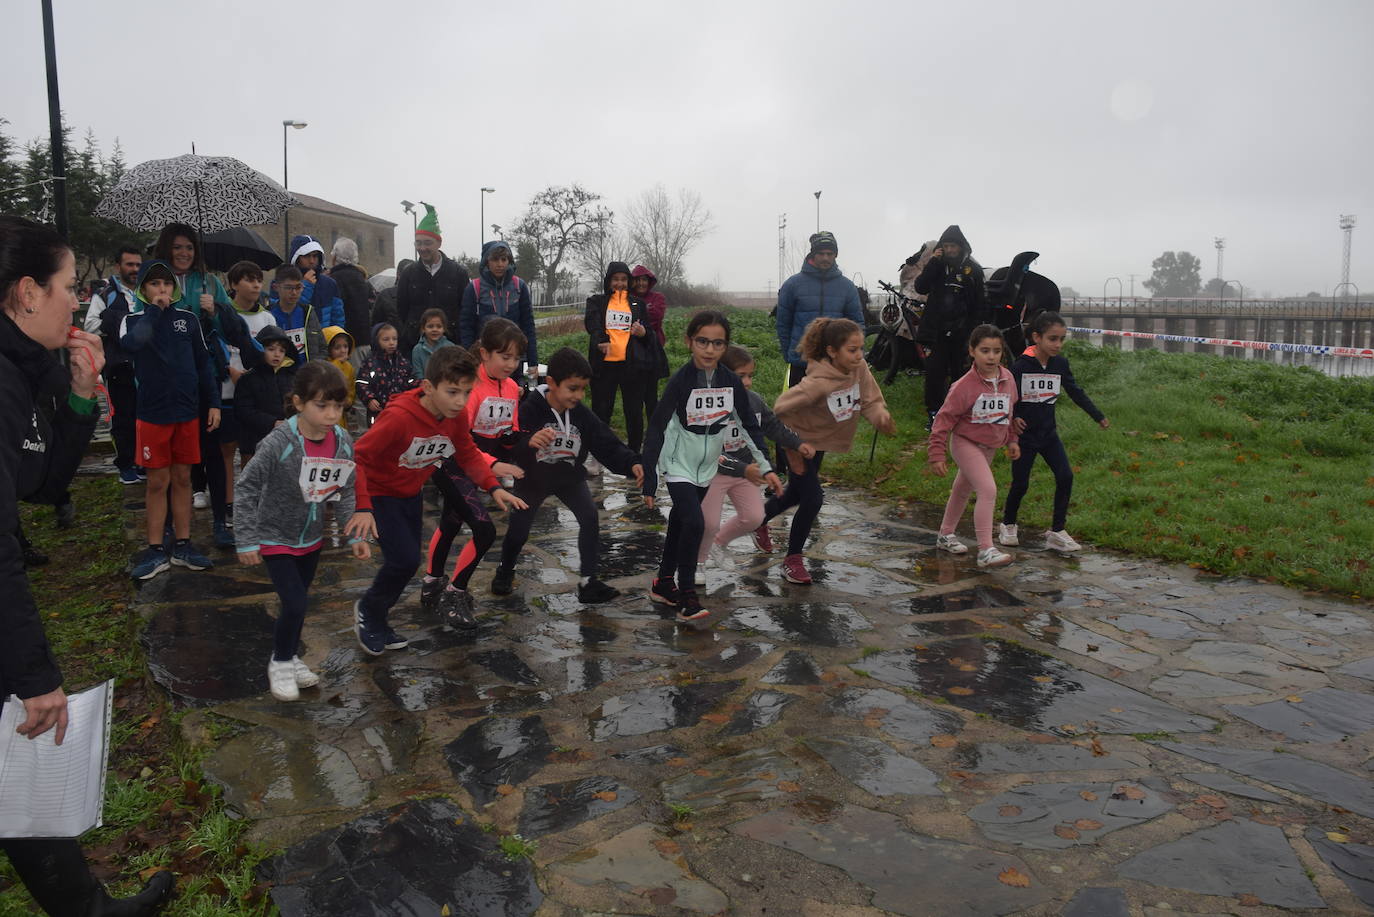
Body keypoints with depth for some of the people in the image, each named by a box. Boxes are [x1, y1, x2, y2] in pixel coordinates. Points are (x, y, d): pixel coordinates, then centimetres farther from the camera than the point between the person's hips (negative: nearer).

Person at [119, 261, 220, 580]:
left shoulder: (188, 319, 5)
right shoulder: (134, 320, -1)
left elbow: (203, 363, 9)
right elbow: (130, 344, -25)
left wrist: (213, 403, 5)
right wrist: (155, 310, -17)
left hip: (187, 411, 2)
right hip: (152, 413, -2)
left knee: (182, 479, 9)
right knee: (157, 481, 3)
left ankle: (182, 545, 18)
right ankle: (156, 550, 13)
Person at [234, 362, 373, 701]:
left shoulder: (343, 440, -11)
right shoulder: (278, 443, -27)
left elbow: (345, 491, 0)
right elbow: (248, 488, -18)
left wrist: (356, 535, -4)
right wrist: (247, 541, -17)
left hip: (311, 538, 5)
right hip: (275, 538, -5)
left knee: (297, 602, 18)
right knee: (295, 604, -9)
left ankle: (290, 657, 40)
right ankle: (280, 663, 16)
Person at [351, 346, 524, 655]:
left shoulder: (457, 417, -15)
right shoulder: (399, 416, -34)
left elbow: (468, 455, 1)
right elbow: (357, 457, -31)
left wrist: (494, 487, -12)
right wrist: (362, 508, -39)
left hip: (410, 494, 7)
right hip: (378, 493, -6)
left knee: (407, 562, 11)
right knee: (405, 559, -15)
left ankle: (376, 620, 34)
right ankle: (368, 612, 12)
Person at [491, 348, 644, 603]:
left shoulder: (583, 414, -15)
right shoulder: (530, 410, -26)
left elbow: (608, 445, -17)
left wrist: (631, 464, -33)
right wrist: (528, 442, -57)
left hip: (569, 478, 2)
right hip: (533, 479, -2)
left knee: (590, 518, -15)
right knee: (519, 528, 6)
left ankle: (588, 580, -4)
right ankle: (505, 571, 37)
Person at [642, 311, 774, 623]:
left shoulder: (732, 382, -7)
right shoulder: (680, 381, -19)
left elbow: (751, 426, 3)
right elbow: (656, 430, -17)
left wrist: (765, 466, -6)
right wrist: (648, 482, -19)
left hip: (707, 467, 5)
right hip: (679, 466, -5)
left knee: (680, 523, 17)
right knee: (694, 524, -21)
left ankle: (664, 584, 34)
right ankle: (687, 598, -10)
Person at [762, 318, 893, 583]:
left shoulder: (859, 368, -18)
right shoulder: (817, 383, -34)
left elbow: (871, 401, -10)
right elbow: (782, 409, -26)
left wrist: (881, 417, -33)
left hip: (821, 442, 7)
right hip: (801, 442, -7)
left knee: (796, 494, 22)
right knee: (812, 499, -13)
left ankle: (759, 518, 51)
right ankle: (792, 559, 8)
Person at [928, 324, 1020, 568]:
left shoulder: (1007, 378, -2)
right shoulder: (965, 385, -22)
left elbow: (1009, 411, 14)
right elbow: (945, 417, -18)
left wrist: (1011, 440, 16)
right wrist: (937, 454, -20)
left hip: (990, 446, 7)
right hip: (966, 443, -7)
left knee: (963, 489, 22)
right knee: (988, 490, -21)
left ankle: (946, 535, 40)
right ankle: (986, 550, -18)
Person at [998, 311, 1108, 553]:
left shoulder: (1060, 364, 0)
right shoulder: (1021, 365, -14)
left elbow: (1076, 392, 12)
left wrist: (1098, 416, 17)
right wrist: (1011, 418, -24)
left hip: (1048, 433, 4)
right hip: (1024, 434, -4)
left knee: (1065, 477, -6)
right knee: (1020, 483, 2)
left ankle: (1056, 532, 5)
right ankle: (1008, 525, 27)